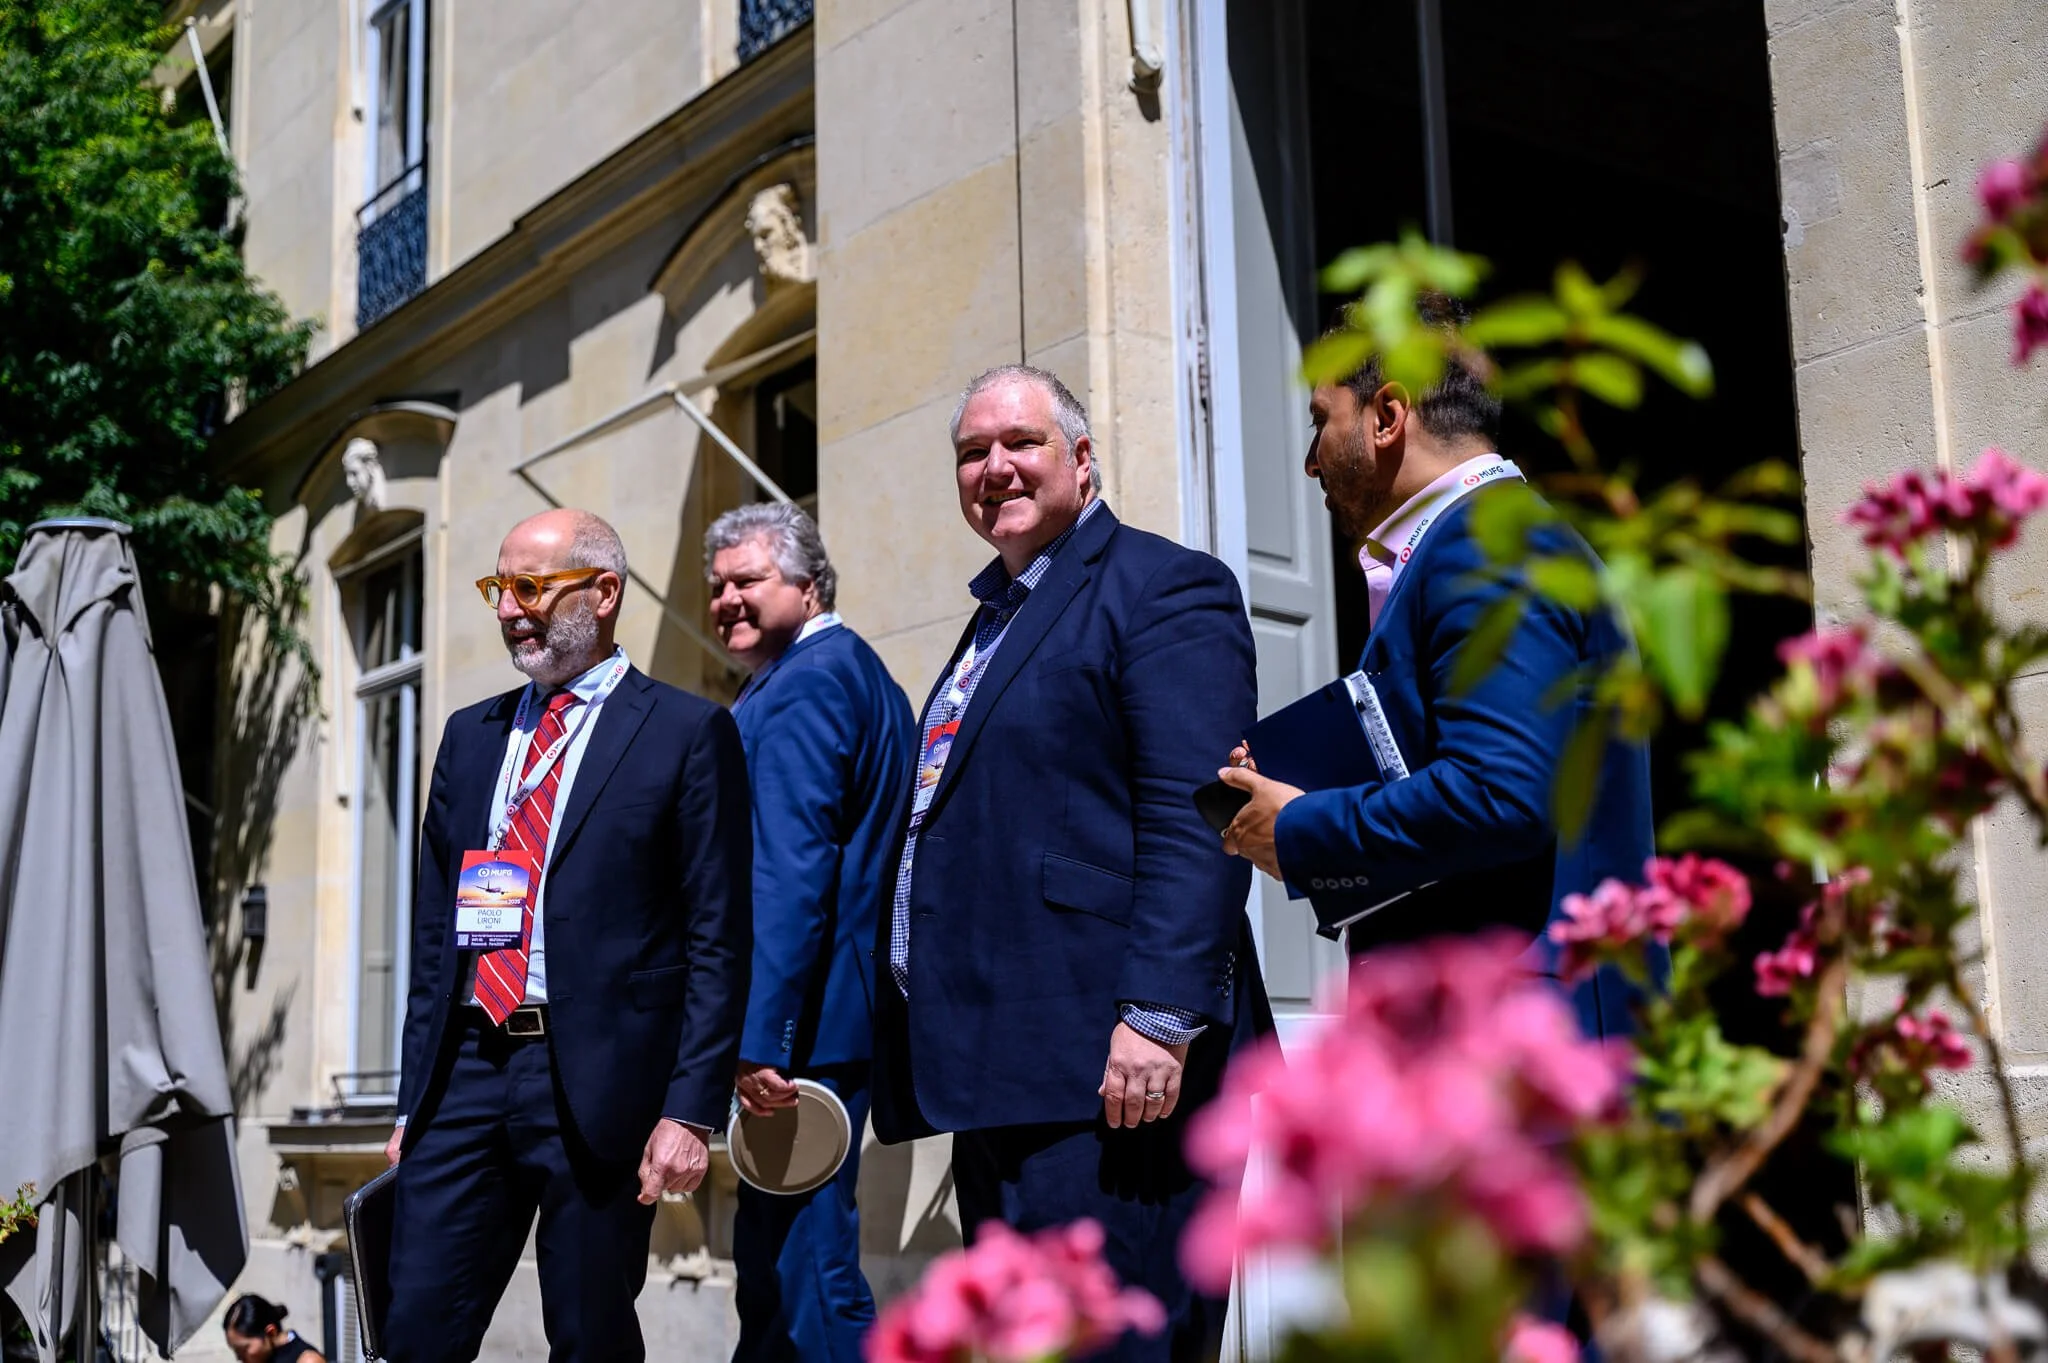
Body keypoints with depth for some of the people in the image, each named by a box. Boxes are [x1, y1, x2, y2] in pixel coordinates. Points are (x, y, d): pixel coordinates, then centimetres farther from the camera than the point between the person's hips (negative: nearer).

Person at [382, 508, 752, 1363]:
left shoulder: (686, 733, -1)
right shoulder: (470, 737, 17)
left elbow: (718, 941, -5)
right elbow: (433, 931, 17)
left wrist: (691, 1110, -12)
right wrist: (413, 1100, 13)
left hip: (597, 1081, -5)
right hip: (466, 1070, 5)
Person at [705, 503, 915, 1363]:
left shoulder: (801, 686, -12)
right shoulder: (859, 672, 19)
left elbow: (789, 874, -21)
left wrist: (759, 1039, -24)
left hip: (805, 1021, -11)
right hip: (851, 1010, 11)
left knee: (806, 1265, -8)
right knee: (773, 1263, 15)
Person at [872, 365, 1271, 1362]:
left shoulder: (1162, 587, -4)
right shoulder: (994, 620, 24)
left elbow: (1194, 822, -16)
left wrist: (1158, 1017, -25)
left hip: (1104, 1063, -10)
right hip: (994, 1069, 10)